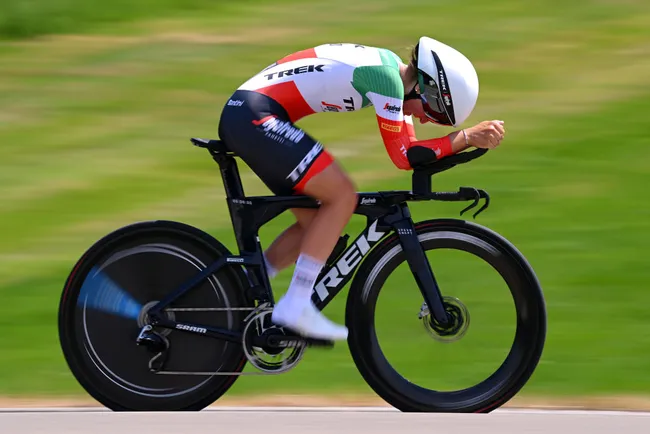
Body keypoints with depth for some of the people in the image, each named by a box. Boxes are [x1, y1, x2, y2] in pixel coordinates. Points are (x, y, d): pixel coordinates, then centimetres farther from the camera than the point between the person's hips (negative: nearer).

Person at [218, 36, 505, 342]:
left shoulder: (389, 65, 15)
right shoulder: (386, 77, -15)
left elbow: (409, 146, 18)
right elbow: (402, 156, -12)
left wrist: (468, 139, 7)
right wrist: (468, 137, -10)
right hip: (254, 116, -10)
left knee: (315, 222, 11)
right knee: (342, 195, -14)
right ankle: (295, 308, -15)